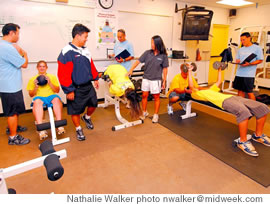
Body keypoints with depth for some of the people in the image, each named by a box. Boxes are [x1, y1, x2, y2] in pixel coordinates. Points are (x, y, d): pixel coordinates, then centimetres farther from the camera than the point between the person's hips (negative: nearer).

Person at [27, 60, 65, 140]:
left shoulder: (52, 77, 22)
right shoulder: (32, 79, 22)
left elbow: (57, 90, 12)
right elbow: (31, 95, 16)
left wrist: (50, 83, -3)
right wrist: (36, 87, -3)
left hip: (51, 96, 0)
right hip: (39, 97, 0)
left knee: (56, 99, -37)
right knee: (37, 102, -37)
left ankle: (59, 125, -44)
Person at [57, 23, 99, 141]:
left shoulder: (85, 50, 6)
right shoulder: (67, 52, -17)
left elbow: (91, 65, 17)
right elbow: (63, 74, -19)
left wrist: (95, 78, 17)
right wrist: (69, 90, -18)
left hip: (88, 85, 7)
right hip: (76, 88, -6)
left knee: (93, 103, 16)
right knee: (75, 111, 8)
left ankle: (87, 117, 45)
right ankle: (78, 129, 30)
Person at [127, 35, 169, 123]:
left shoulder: (163, 56, -6)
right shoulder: (147, 53, -1)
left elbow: (165, 69, -3)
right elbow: (138, 61, -3)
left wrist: (164, 81, -2)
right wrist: (131, 70, -13)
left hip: (156, 79, -3)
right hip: (146, 78, 3)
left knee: (156, 97, 7)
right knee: (144, 96, 10)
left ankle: (156, 115, 21)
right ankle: (144, 112, 29)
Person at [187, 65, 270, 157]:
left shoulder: (210, 90, 37)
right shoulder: (196, 94, 14)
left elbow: (219, 81, 46)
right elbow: (191, 86, -2)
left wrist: (219, 69, 48)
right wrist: (189, 72, 2)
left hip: (233, 97, 9)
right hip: (224, 101, -8)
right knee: (243, 112, -39)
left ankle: (258, 135, 10)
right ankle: (242, 141, -22)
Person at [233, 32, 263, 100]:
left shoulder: (257, 48, 0)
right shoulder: (240, 49, 15)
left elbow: (260, 60, -3)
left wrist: (249, 64, -18)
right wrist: (237, 61, -5)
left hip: (249, 74, -5)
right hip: (239, 73, 5)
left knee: (249, 92, -3)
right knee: (240, 90, 10)